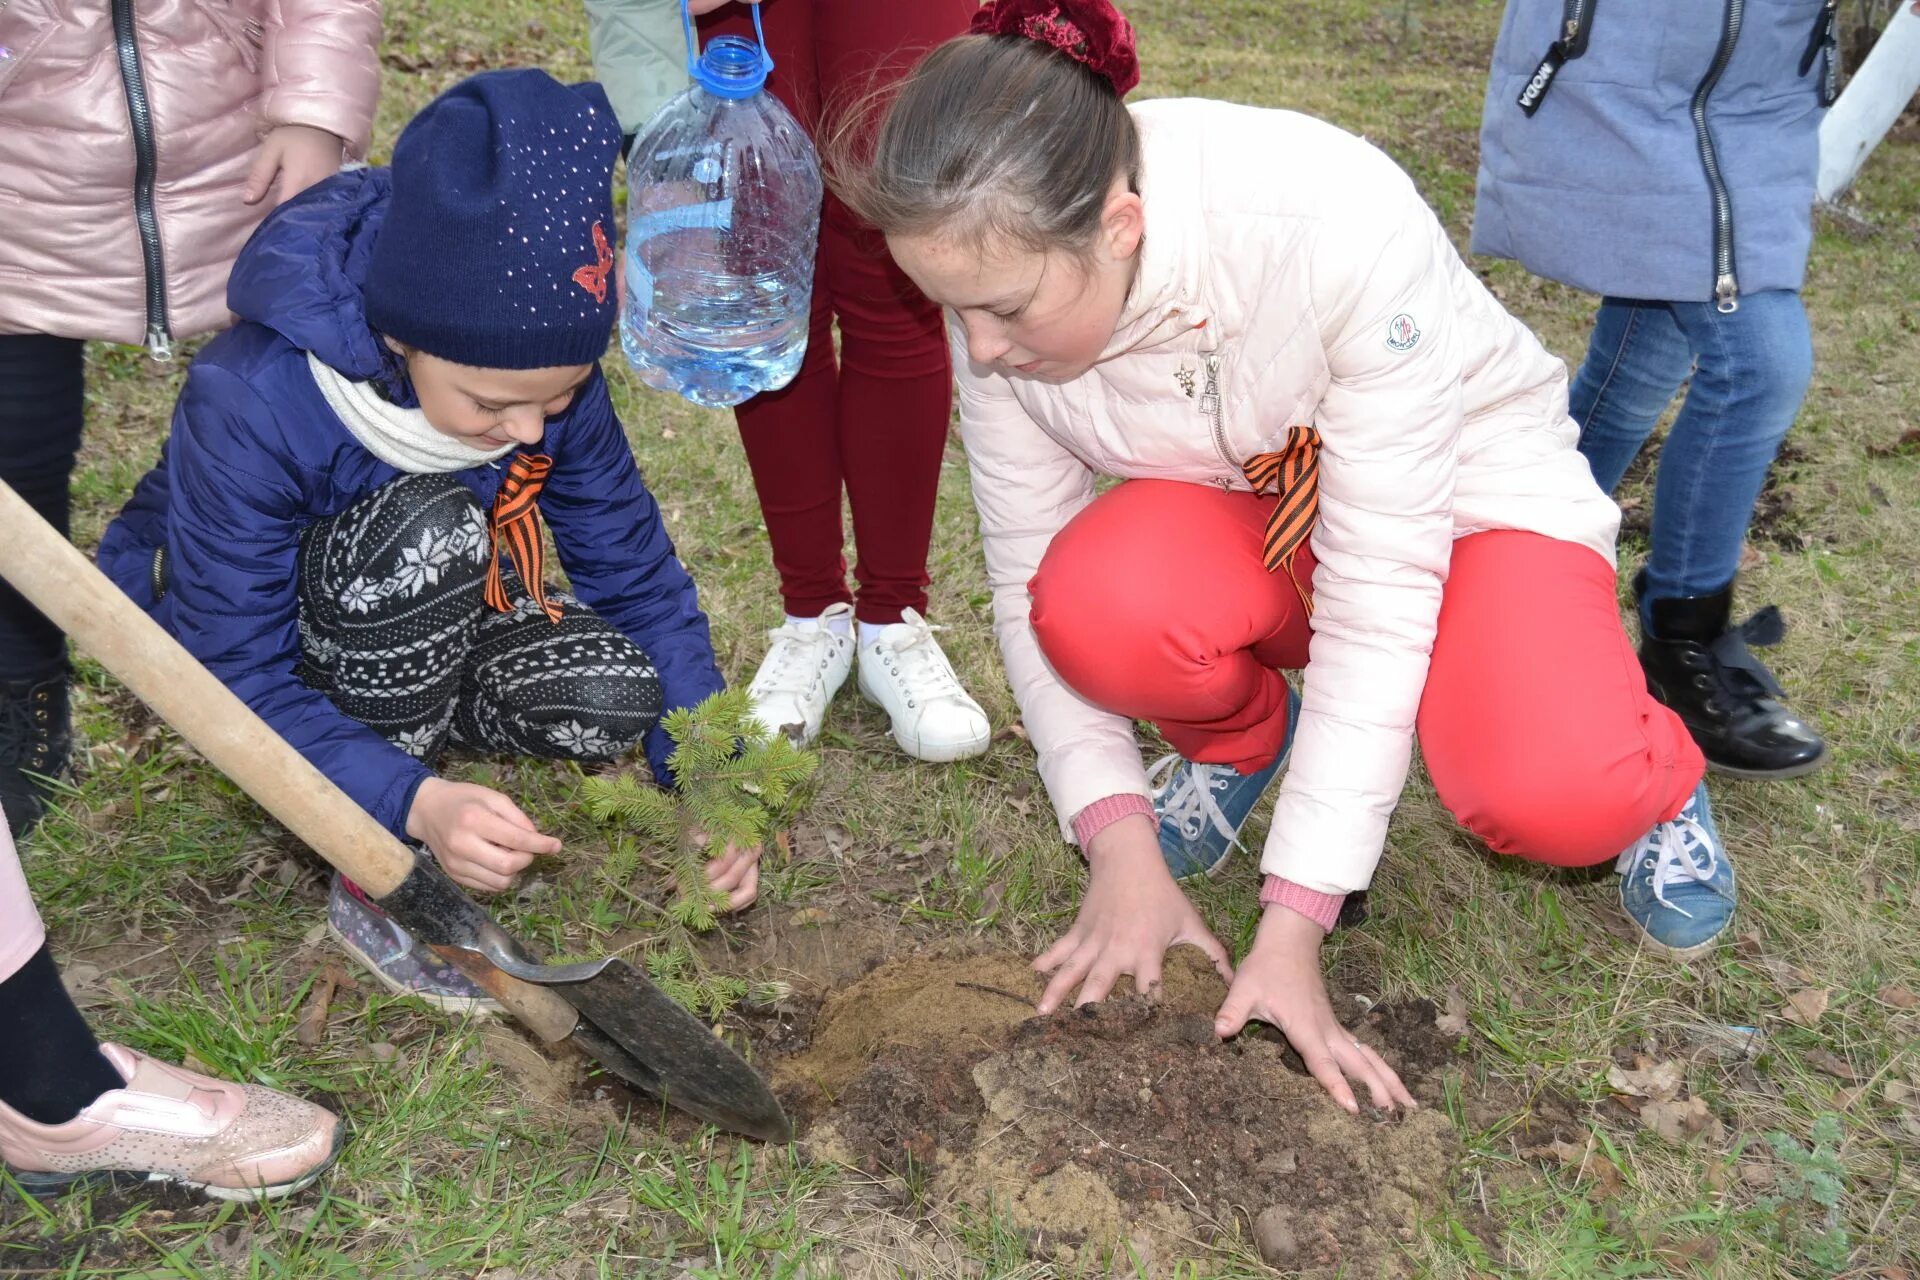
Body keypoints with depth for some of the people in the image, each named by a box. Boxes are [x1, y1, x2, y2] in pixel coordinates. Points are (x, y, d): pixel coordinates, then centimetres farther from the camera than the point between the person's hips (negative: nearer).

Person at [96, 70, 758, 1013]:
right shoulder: (250, 409, -35)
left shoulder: (544, 375, -22)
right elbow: (239, 684, -31)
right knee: (427, 529, -36)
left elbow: (634, 570, -14)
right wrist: (416, 802, -46)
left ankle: (408, 711, 4)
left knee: (611, 698, -25)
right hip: (253, 637, -4)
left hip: (428, 623, 4)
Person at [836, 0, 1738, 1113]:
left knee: (1551, 802, -33)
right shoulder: (1004, 277, -20)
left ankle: (1645, 772, 7)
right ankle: (1242, 739, 5)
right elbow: (1030, 575, -13)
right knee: (1100, 605, -32)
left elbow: (1381, 592, -32)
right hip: (1250, 515, 4)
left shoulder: (1342, 226, -35)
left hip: (1470, 487, -3)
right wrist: (1121, 842, -21)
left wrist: (1293, 927, -30)